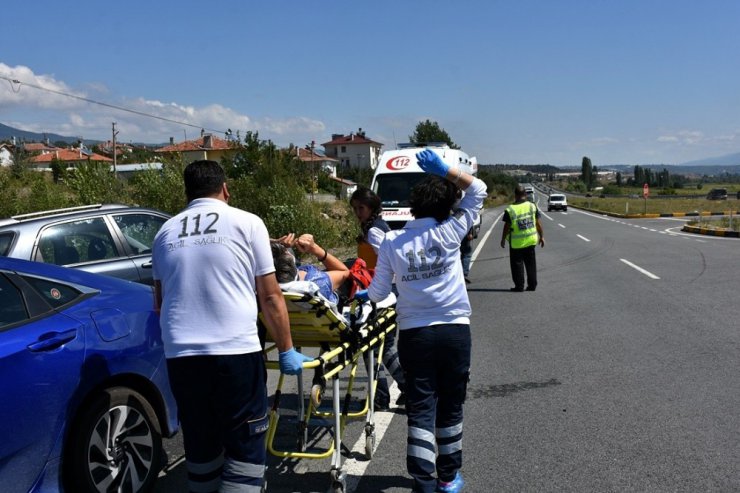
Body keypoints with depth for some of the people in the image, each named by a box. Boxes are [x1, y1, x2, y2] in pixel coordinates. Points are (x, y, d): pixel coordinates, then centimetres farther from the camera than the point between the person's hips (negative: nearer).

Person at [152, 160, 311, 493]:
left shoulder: (165, 232, 13)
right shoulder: (247, 223, 2)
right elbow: (270, 297, 0)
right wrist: (286, 350, 9)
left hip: (180, 354, 4)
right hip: (235, 351, -4)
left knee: (200, 445, 18)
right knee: (245, 447, 7)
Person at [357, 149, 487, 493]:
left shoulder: (391, 241, -2)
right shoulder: (448, 233, -5)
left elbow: (378, 293, 5)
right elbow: (478, 190, 6)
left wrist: (366, 294, 27)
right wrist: (444, 170, -2)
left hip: (414, 334, 0)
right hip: (455, 331, 0)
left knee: (420, 409, 4)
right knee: (450, 407, 14)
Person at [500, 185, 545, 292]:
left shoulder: (510, 210, -11)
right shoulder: (532, 206, -2)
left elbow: (507, 227, -8)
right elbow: (538, 223, 1)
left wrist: (503, 239, 5)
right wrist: (541, 236, 11)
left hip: (516, 242, -3)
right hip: (531, 240, 3)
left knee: (517, 264, 7)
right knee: (531, 263, 13)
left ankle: (519, 286, 8)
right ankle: (532, 285, 16)